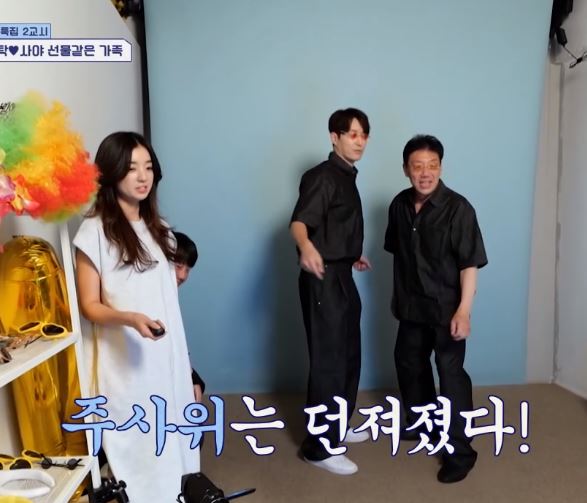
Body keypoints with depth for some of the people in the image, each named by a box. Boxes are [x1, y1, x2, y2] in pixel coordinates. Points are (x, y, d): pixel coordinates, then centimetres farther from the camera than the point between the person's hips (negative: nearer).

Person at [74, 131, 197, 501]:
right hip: (127, 361, -6)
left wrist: (184, 361, 16)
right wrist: (130, 319, -30)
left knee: (168, 440, 15)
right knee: (138, 445, 3)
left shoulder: (158, 228, 10)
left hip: (168, 355, 6)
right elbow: (89, 305, -11)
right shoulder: (95, 231, -11)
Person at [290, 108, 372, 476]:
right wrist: (306, 247, -52)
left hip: (342, 277, 10)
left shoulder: (347, 177, 15)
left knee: (349, 355, 18)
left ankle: (337, 426, 33)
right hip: (324, 279, -10)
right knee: (328, 361, -5)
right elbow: (299, 221, -31)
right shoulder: (323, 176, -14)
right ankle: (320, 446, 7)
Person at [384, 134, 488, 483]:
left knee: (451, 376, -4)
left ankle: (461, 452, 9)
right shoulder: (400, 205, 1)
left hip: (447, 308, -7)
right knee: (409, 363, 20)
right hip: (412, 306, 7)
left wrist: (464, 310, -24)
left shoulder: (458, 208, -17)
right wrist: (399, 296, 17)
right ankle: (422, 422, 42)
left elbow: (470, 263, -18)